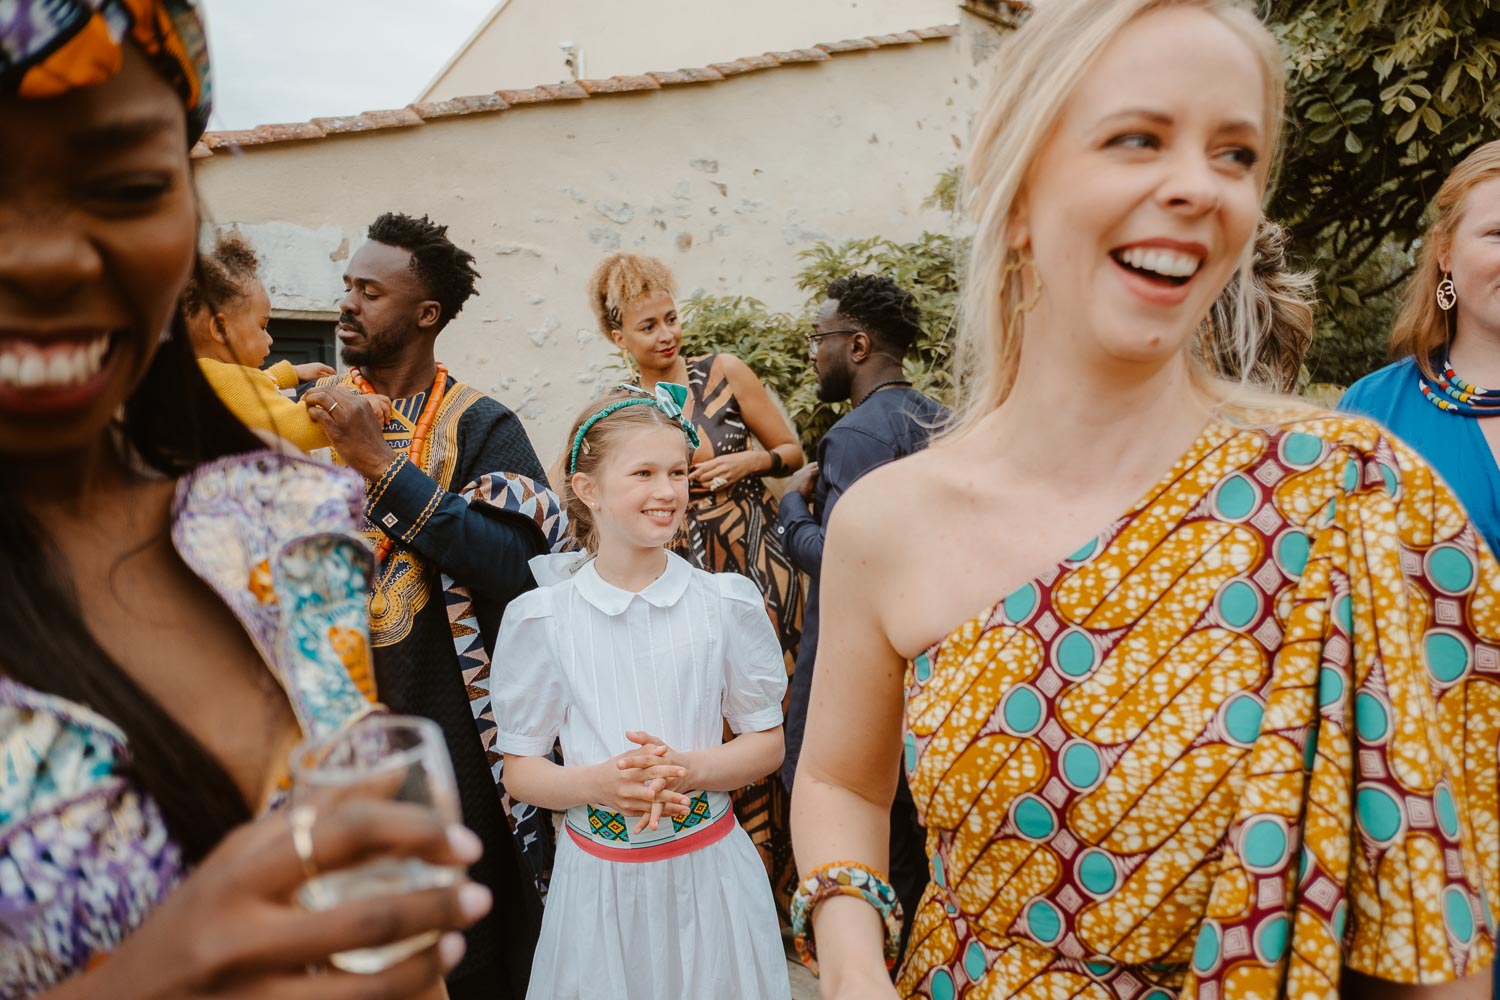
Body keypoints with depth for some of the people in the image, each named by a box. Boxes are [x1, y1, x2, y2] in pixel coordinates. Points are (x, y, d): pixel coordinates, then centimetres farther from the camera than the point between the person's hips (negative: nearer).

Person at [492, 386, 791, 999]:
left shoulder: (727, 602, -4)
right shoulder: (540, 618, -5)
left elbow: (767, 741, 2)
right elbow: (520, 768, 0)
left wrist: (687, 769, -16)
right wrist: (596, 784, -19)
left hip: (709, 872, 1)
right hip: (599, 876, 0)